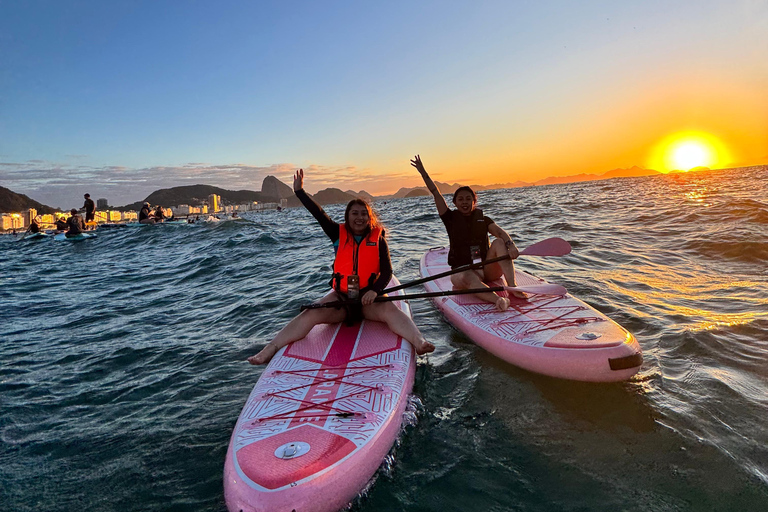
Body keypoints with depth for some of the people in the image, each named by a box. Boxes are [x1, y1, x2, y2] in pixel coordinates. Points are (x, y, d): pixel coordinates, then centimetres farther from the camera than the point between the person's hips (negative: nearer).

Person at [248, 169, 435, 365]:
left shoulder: (378, 239, 0)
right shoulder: (339, 235, 4)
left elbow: (387, 271, -6)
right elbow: (319, 214, -1)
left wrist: (375, 291, -22)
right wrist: (299, 191, -4)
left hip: (368, 297, -1)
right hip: (341, 297, 1)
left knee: (392, 311, -30)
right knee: (309, 315, -18)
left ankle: (419, 342, -47)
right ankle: (269, 350, -23)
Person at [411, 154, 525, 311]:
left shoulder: (482, 219, 11)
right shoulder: (451, 218, 8)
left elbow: (499, 231, -8)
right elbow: (436, 194, 0)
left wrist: (510, 245, -29)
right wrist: (423, 172, -6)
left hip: (487, 270, 2)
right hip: (462, 269, -2)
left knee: (499, 242, -22)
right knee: (465, 278, -37)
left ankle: (512, 286, -36)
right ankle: (499, 300, -58)